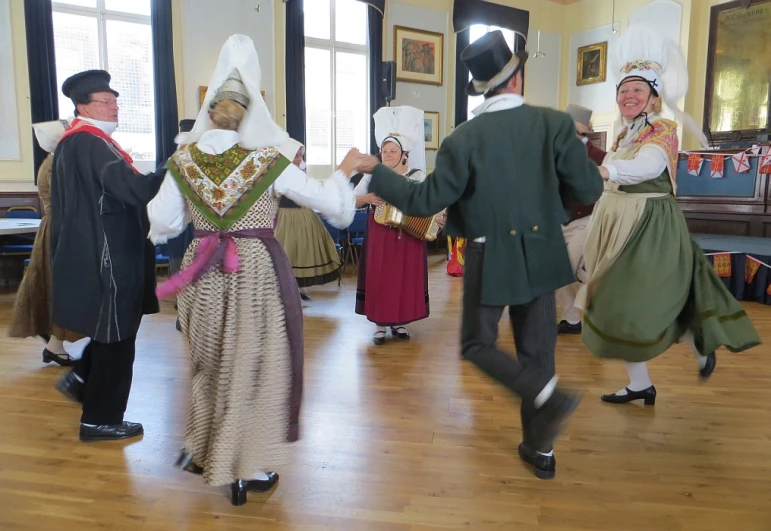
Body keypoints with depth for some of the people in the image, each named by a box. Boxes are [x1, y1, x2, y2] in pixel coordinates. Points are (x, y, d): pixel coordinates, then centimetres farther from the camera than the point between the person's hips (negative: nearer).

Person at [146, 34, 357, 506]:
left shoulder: (184, 159, -1)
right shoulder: (268, 161, -10)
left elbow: (161, 227, 1)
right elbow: (330, 203, -6)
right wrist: (344, 171, 11)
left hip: (204, 273, 4)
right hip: (257, 272, -3)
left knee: (209, 365, 24)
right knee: (255, 368, 11)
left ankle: (203, 451, 41)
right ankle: (249, 470, 23)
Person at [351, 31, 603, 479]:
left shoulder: (464, 139, -12)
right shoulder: (556, 124, -7)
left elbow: (425, 201, -9)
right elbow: (589, 192, -5)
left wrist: (376, 171, 2)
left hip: (491, 258, -3)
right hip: (540, 254, 4)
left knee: (478, 345, 15)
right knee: (537, 350, 15)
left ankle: (549, 398, -4)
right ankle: (541, 449, 26)